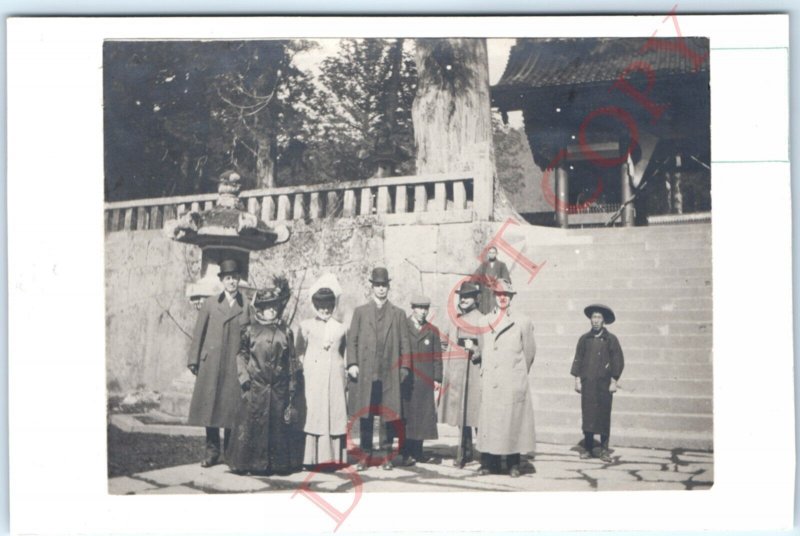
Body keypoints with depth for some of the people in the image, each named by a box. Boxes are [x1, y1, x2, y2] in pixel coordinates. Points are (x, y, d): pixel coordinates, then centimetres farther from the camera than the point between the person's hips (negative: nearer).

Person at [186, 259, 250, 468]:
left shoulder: (247, 306, 5)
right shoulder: (210, 305, 9)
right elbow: (199, 333, 9)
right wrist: (194, 360, 2)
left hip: (236, 366, -1)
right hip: (211, 364, 1)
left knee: (232, 408, 0)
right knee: (210, 407, 2)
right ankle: (212, 452, 12)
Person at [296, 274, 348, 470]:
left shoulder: (340, 329, 13)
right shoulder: (306, 326, 8)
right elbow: (299, 352, 9)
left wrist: (344, 378, 12)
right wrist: (304, 370, -2)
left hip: (335, 377, 2)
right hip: (313, 378, -2)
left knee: (335, 415, 0)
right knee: (313, 414, -6)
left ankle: (333, 457, 3)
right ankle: (312, 457, -3)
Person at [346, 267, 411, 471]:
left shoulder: (398, 314, 11)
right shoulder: (360, 311, 11)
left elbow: (404, 343, 8)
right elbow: (352, 340, 8)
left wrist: (404, 367, -1)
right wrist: (352, 364, -4)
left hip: (389, 375, 0)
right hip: (365, 373, 0)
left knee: (390, 415, 1)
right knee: (365, 415, 4)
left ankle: (387, 455, 13)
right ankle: (365, 454, 13)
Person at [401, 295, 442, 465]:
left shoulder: (432, 331, 13)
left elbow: (437, 357, 11)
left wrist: (437, 379, 3)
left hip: (425, 381, 3)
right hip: (405, 379, -3)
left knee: (423, 416, 2)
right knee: (406, 415, -4)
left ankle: (417, 451, 10)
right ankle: (406, 453, -3)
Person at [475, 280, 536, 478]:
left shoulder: (523, 322, 4)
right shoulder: (484, 322, 12)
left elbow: (529, 352, 10)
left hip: (513, 383, -2)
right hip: (490, 383, 2)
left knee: (512, 421, -1)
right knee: (488, 421, 0)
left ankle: (513, 464, 7)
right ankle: (488, 463, 4)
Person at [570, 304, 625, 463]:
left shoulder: (611, 339, 3)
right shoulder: (584, 339, 8)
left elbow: (618, 361, 2)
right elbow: (578, 359, 10)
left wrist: (614, 381, -3)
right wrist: (577, 379, 3)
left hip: (604, 384, -1)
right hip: (587, 384, 2)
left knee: (604, 417, 1)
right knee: (587, 415, 1)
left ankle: (604, 449, 8)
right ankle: (588, 448, 9)